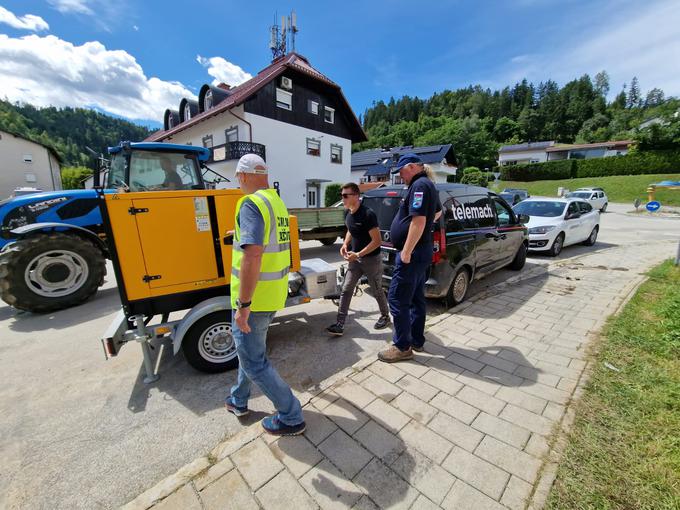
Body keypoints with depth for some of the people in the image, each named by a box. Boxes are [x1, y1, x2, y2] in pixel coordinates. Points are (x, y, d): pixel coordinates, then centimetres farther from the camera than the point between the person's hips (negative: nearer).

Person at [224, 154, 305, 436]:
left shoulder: (251, 204, -18)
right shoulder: (277, 202, 11)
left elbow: (253, 255, -29)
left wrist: (243, 305, -23)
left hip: (254, 297, -9)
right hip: (274, 294, 9)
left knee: (254, 361, 8)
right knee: (249, 347, 27)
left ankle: (291, 418, 23)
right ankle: (239, 400, 48)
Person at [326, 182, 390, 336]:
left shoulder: (368, 214, -22)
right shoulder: (348, 213, 2)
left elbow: (377, 241, -22)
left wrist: (358, 254, -25)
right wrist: (345, 244, 3)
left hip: (371, 259, -7)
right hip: (355, 259, 7)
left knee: (377, 291, 12)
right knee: (346, 290, 2)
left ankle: (385, 316, 36)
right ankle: (340, 324, 8)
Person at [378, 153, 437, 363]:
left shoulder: (419, 185, -14)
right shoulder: (426, 185, 19)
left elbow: (419, 221, -25)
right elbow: (434, 214, 32)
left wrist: (406, 251, -23)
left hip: (412, 253, -11)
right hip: (421, 253, 11)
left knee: (397, 299, -4)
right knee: (416, 298, 15)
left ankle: (402, 347, 7)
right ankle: (416, 340, 27)